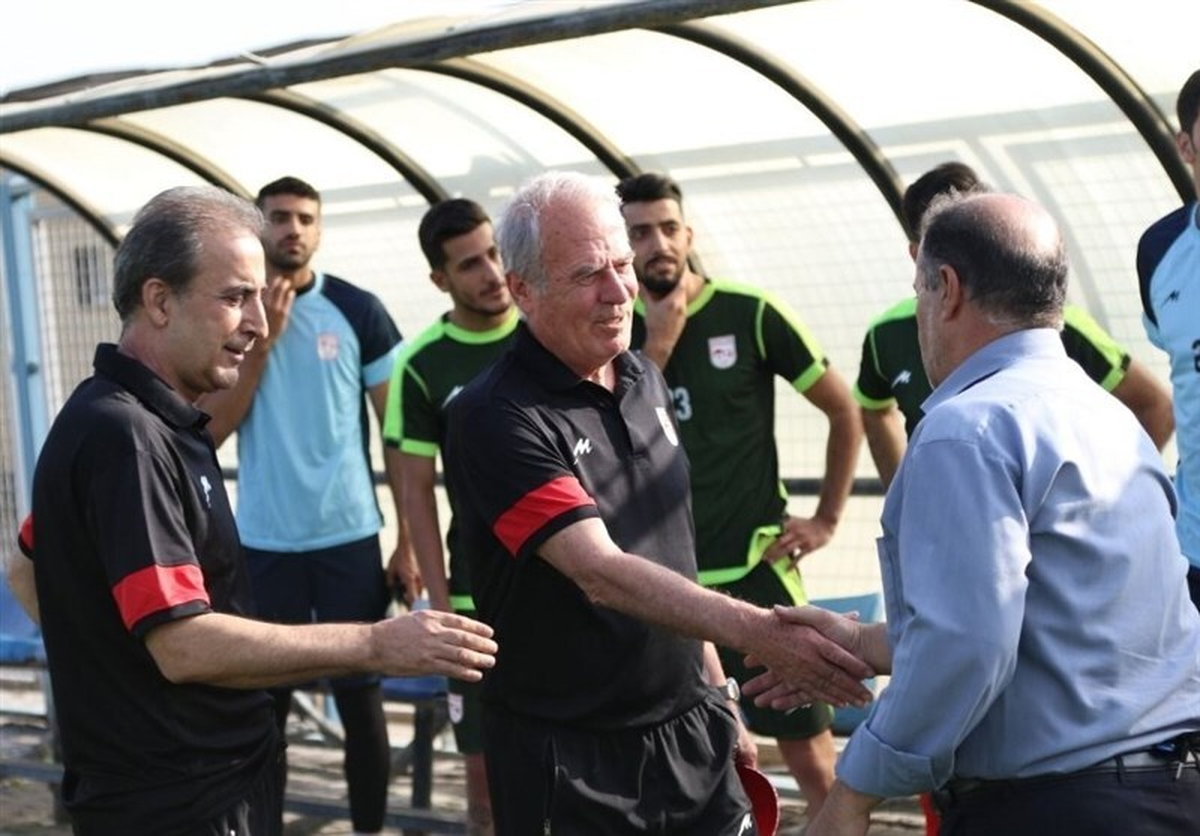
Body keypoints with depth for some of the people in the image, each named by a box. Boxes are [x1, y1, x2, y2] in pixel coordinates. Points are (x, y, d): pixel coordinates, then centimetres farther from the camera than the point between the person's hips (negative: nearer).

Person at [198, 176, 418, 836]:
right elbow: (212, 429, -4)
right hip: (263, 542, 1)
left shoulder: (358, 310, -2)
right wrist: (261, 341, -13)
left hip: (349, 537, -1)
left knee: (360, 697, 6)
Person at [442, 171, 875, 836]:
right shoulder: (496, 418, -18)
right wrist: (754, 631, -38)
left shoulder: (645, 381, 6)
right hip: (570, 762, -6)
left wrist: (718, 695, 17)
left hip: (688, 732, 6)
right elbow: (601, 573, -28)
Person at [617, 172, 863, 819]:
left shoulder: (750, 315, -7)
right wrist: (657, 344, -15)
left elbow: (844, 409, 0)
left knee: (808, 751, 1)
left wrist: (827, 519, -1)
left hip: (755, 569, -3)